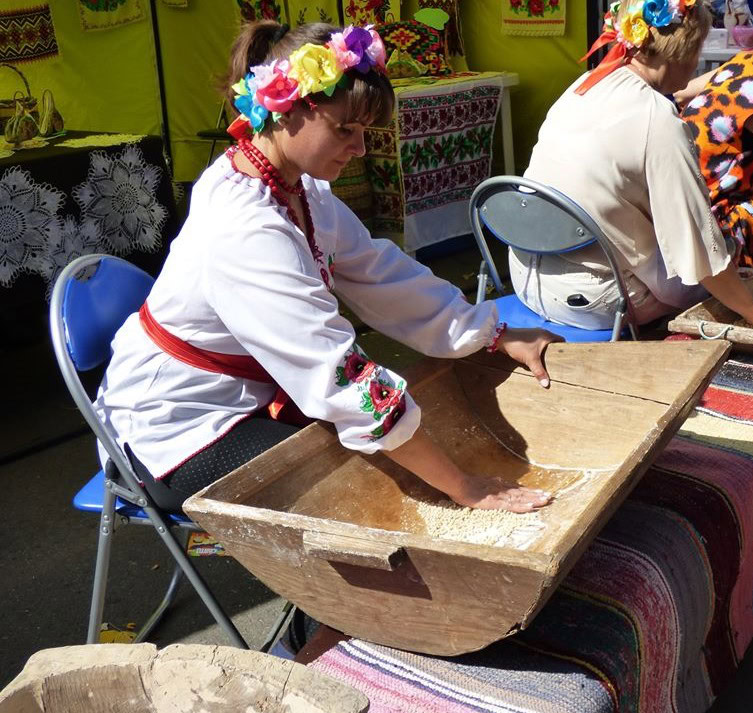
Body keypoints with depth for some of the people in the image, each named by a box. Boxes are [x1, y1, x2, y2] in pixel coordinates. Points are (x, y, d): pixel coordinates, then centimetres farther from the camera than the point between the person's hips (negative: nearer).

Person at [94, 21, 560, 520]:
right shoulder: (247, 234, -34)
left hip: (251, 392, 8)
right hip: (179, 428, -8)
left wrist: (498, 338, -3)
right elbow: (347, 382, -36)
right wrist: (467, 489, -31)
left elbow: (382, 274, -1)